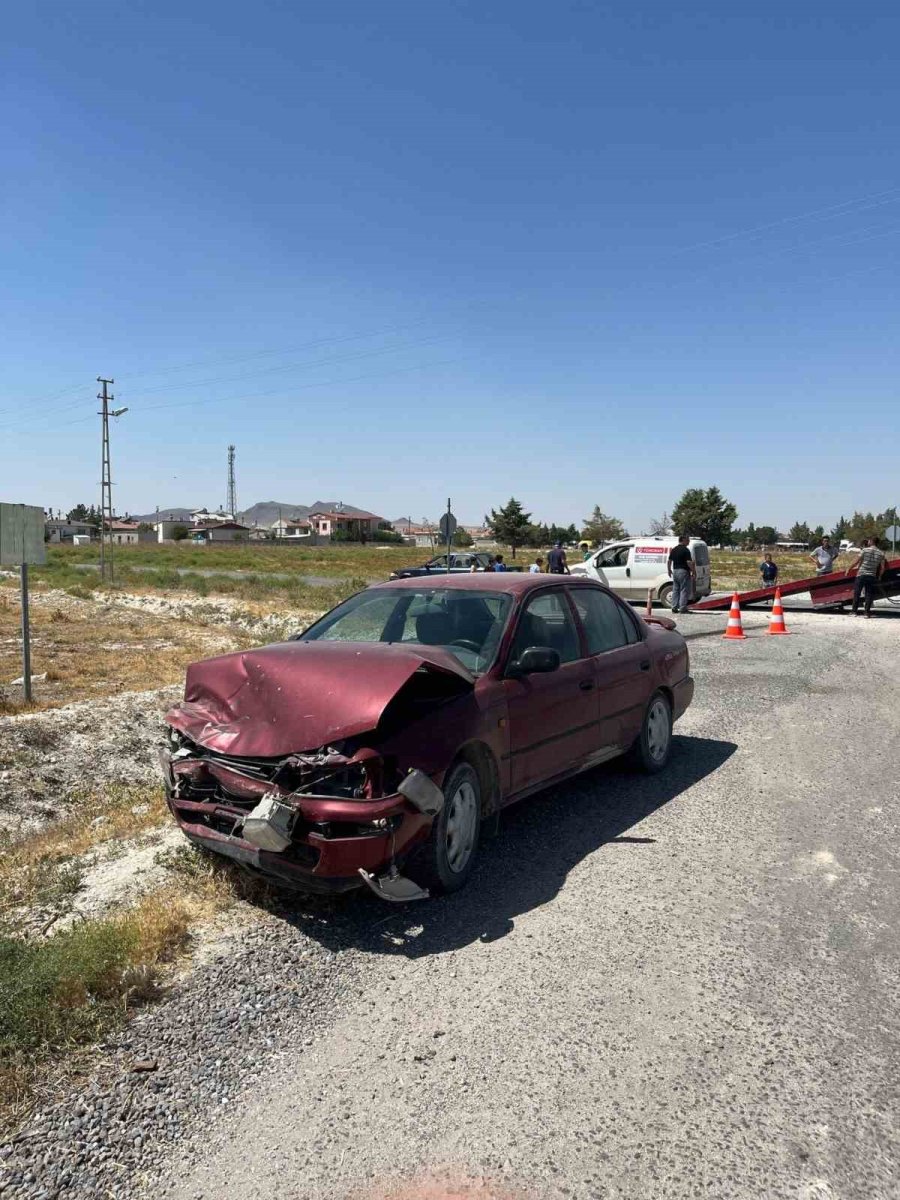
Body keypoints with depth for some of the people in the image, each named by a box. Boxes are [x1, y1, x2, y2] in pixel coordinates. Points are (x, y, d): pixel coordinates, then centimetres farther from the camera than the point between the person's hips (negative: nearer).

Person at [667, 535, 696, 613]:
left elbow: (669, 561, 13)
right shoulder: (685, 550, -13)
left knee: (675, 590, 10)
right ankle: (682, 608, -3)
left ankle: (674, 607, 10)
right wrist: (693, 571, -11)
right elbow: (689, 562, -18)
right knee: (684, 590, -2)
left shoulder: (673, 549, 10)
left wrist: (669, 570, 22)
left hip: (675, 571, 7)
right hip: (683, 571, -7)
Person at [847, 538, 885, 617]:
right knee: (869, 594, 9)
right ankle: (867, 612, 6)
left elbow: (856, 561, -6)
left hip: (861, 575, -3)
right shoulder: (881, 554, 3)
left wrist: (848, 569, 6)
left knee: (857, 593, 6)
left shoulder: (865, 550, -7)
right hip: (872, 576, 3)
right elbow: (882, 568, 4)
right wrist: (878, 576, 17)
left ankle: (855, 611, 7)